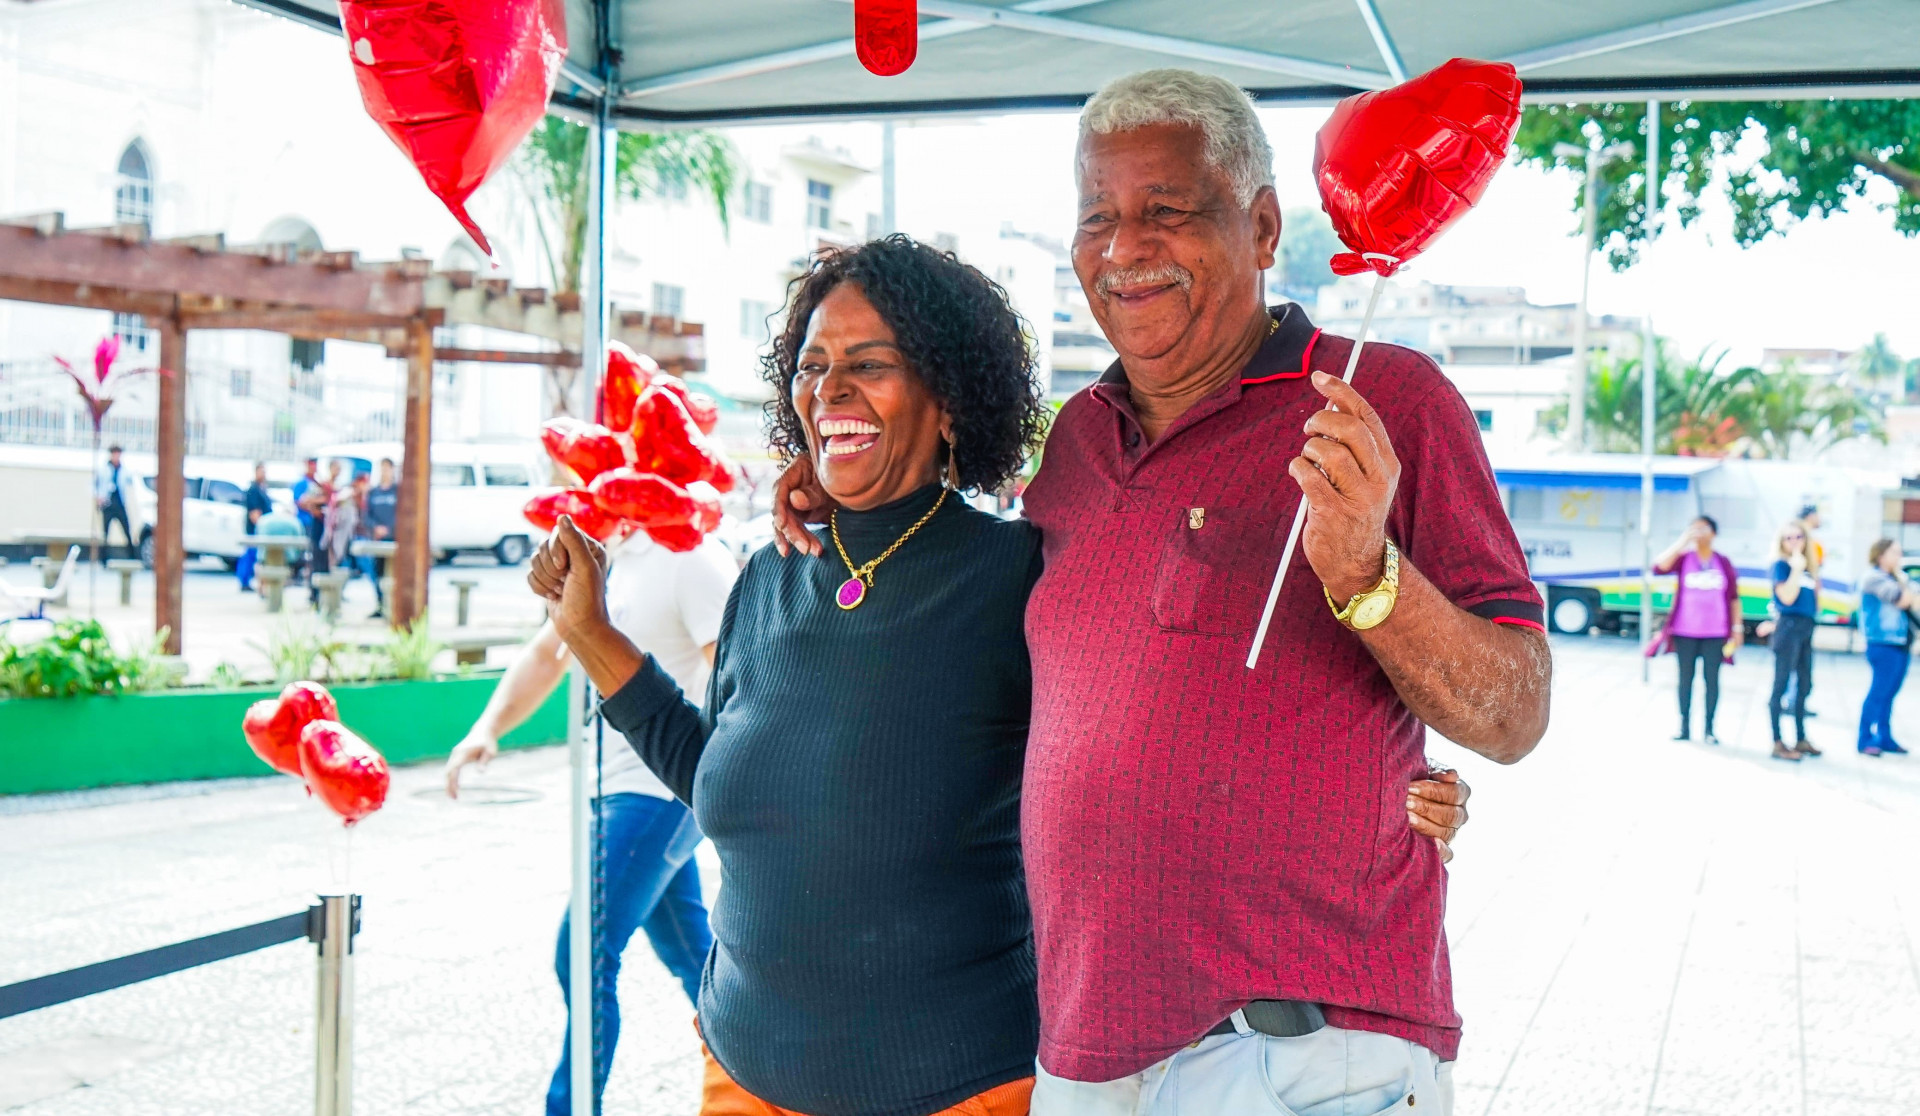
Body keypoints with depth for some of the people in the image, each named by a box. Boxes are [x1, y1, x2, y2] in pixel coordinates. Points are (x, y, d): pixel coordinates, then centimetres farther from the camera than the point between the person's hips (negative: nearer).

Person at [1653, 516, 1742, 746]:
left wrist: (1737, 627, 4)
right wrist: (1681, 543, -21)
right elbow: (1659, 567, -19)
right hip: (1685, 632, 0)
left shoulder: (1723, 562, 4)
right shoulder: (1683, 558, 0)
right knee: (1685, 678, 5)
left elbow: (1734, 597, 8)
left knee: (1711, 679, 3)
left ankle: (1709, 729, 9)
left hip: (1714, 633, 0)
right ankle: (1684, 727, 11)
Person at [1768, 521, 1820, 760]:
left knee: (1805, 686, 15)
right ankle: (1778, 743, -5)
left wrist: (1815, 582, 11)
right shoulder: (1782, 565, -6)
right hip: (1789, 626, -8)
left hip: (1806, 628, 9)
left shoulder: (1806, 567, 15)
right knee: (1782, 685, -6)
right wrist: (1797, 569, -21)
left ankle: (1801, 739, 26)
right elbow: (1787, 598, -20)